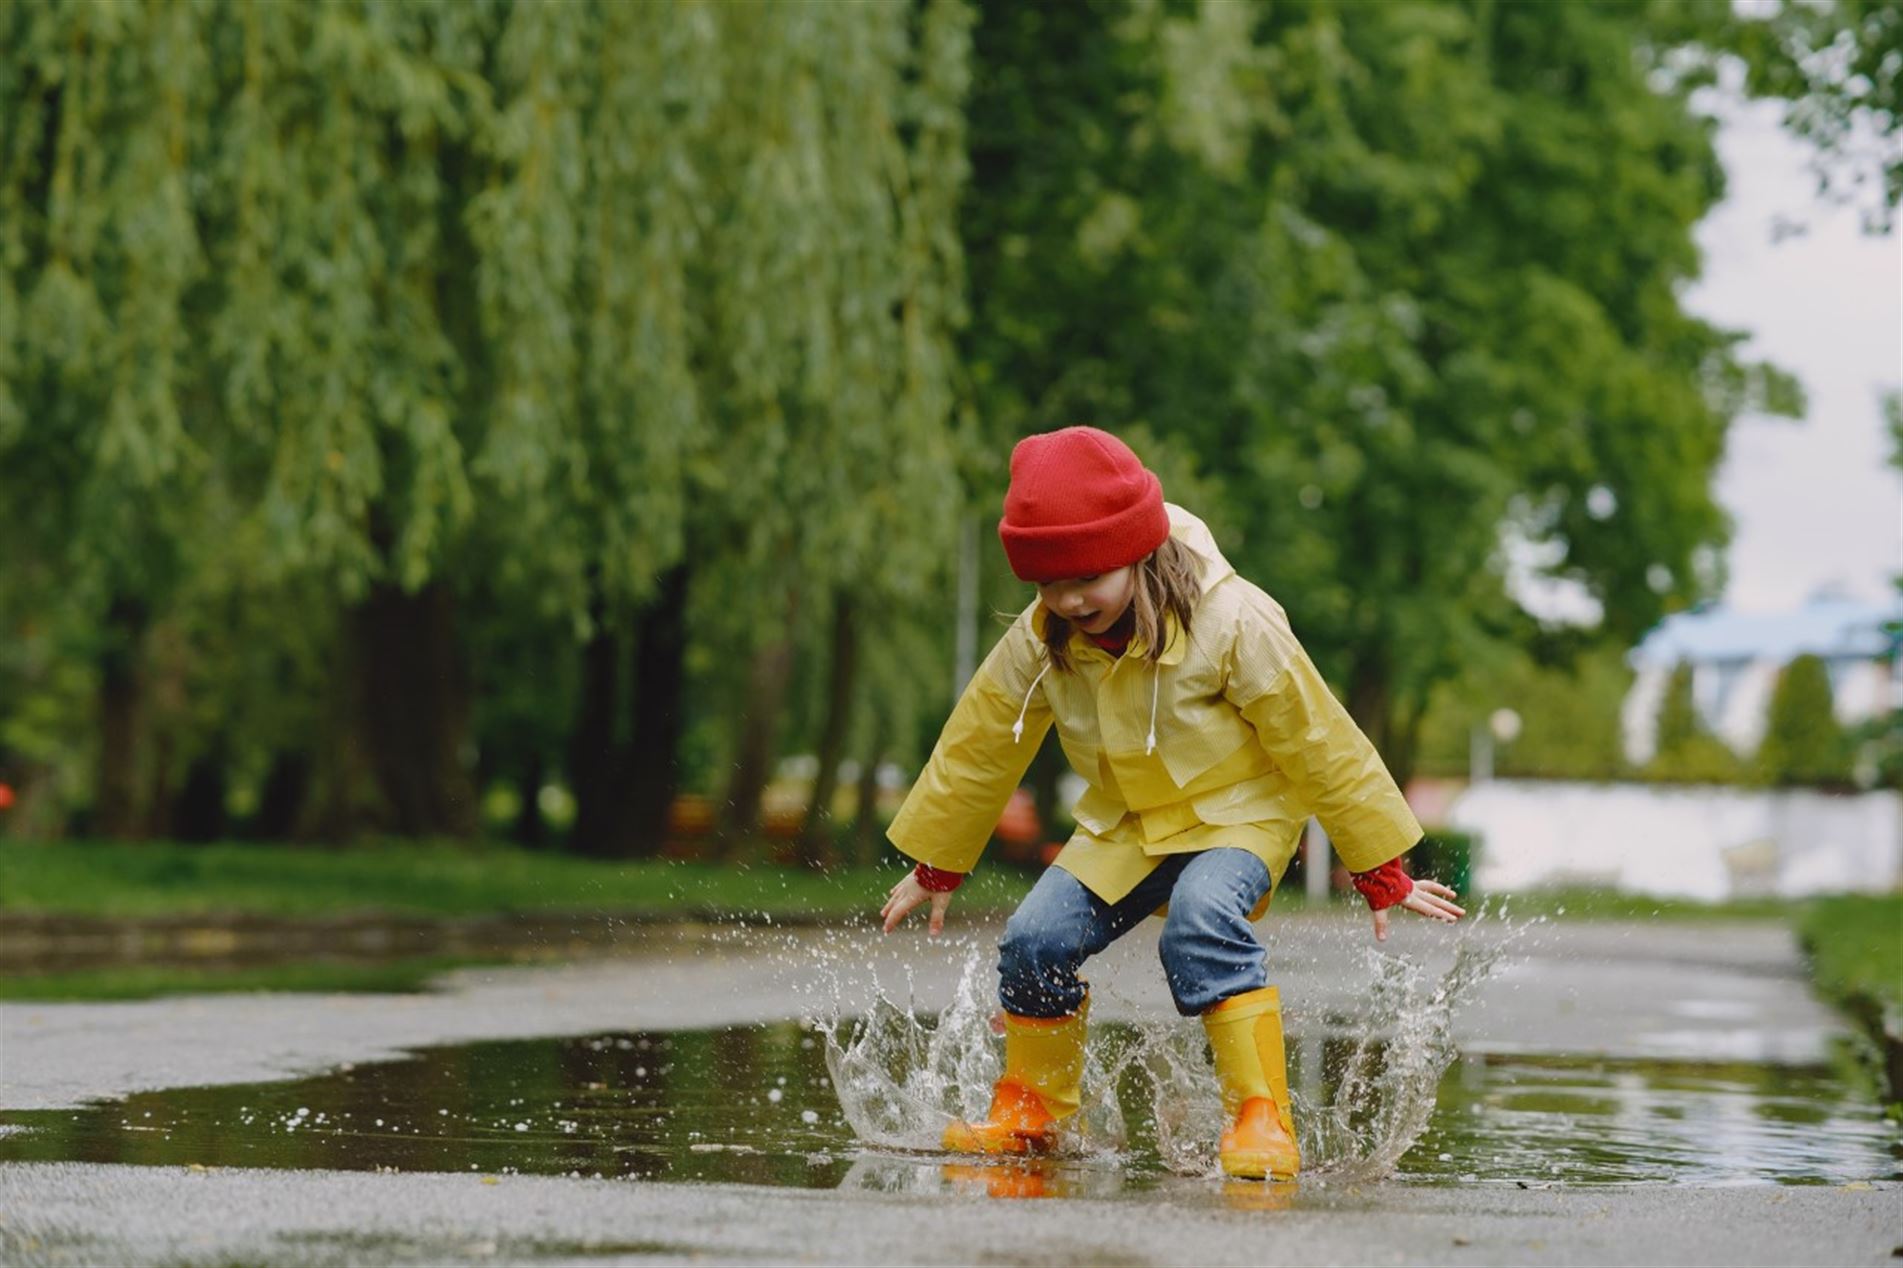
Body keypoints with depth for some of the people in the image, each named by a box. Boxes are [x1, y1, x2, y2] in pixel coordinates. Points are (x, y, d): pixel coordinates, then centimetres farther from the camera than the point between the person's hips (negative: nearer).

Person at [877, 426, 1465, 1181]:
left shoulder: (1235, 626, -25)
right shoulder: (1038, 642, -13)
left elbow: (1322, 750, -16)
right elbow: (977, 750, 3)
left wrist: (1383, 876, -11)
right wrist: (934, 869, 12)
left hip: (1239, 814, -5)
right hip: (1125, 824, 5)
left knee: (1202, 920, -34)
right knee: (1036, 939, -12)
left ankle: (1262, 1120, -32)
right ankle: (1028, 1116, 11)